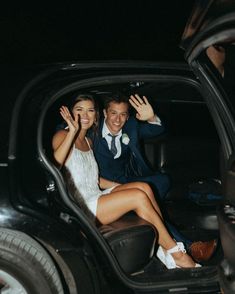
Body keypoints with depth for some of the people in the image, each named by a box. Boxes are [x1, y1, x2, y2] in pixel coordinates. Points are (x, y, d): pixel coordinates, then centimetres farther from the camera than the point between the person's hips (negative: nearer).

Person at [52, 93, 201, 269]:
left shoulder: (88, 142, 20)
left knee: (144, 187, -13)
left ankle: (165, 248, -14)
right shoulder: (63, 136, -5)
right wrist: (72, 131, -34)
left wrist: (122, 188, 11)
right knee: (138, 196, -21)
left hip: (97, 197, 8)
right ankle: (176, 253, -12)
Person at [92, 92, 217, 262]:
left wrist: (152, 118, -22)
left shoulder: (130, 126, 4)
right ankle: (186, 246, -29)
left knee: (163, 180, -26)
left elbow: (159, 130, 0)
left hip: (128, 180, 5)